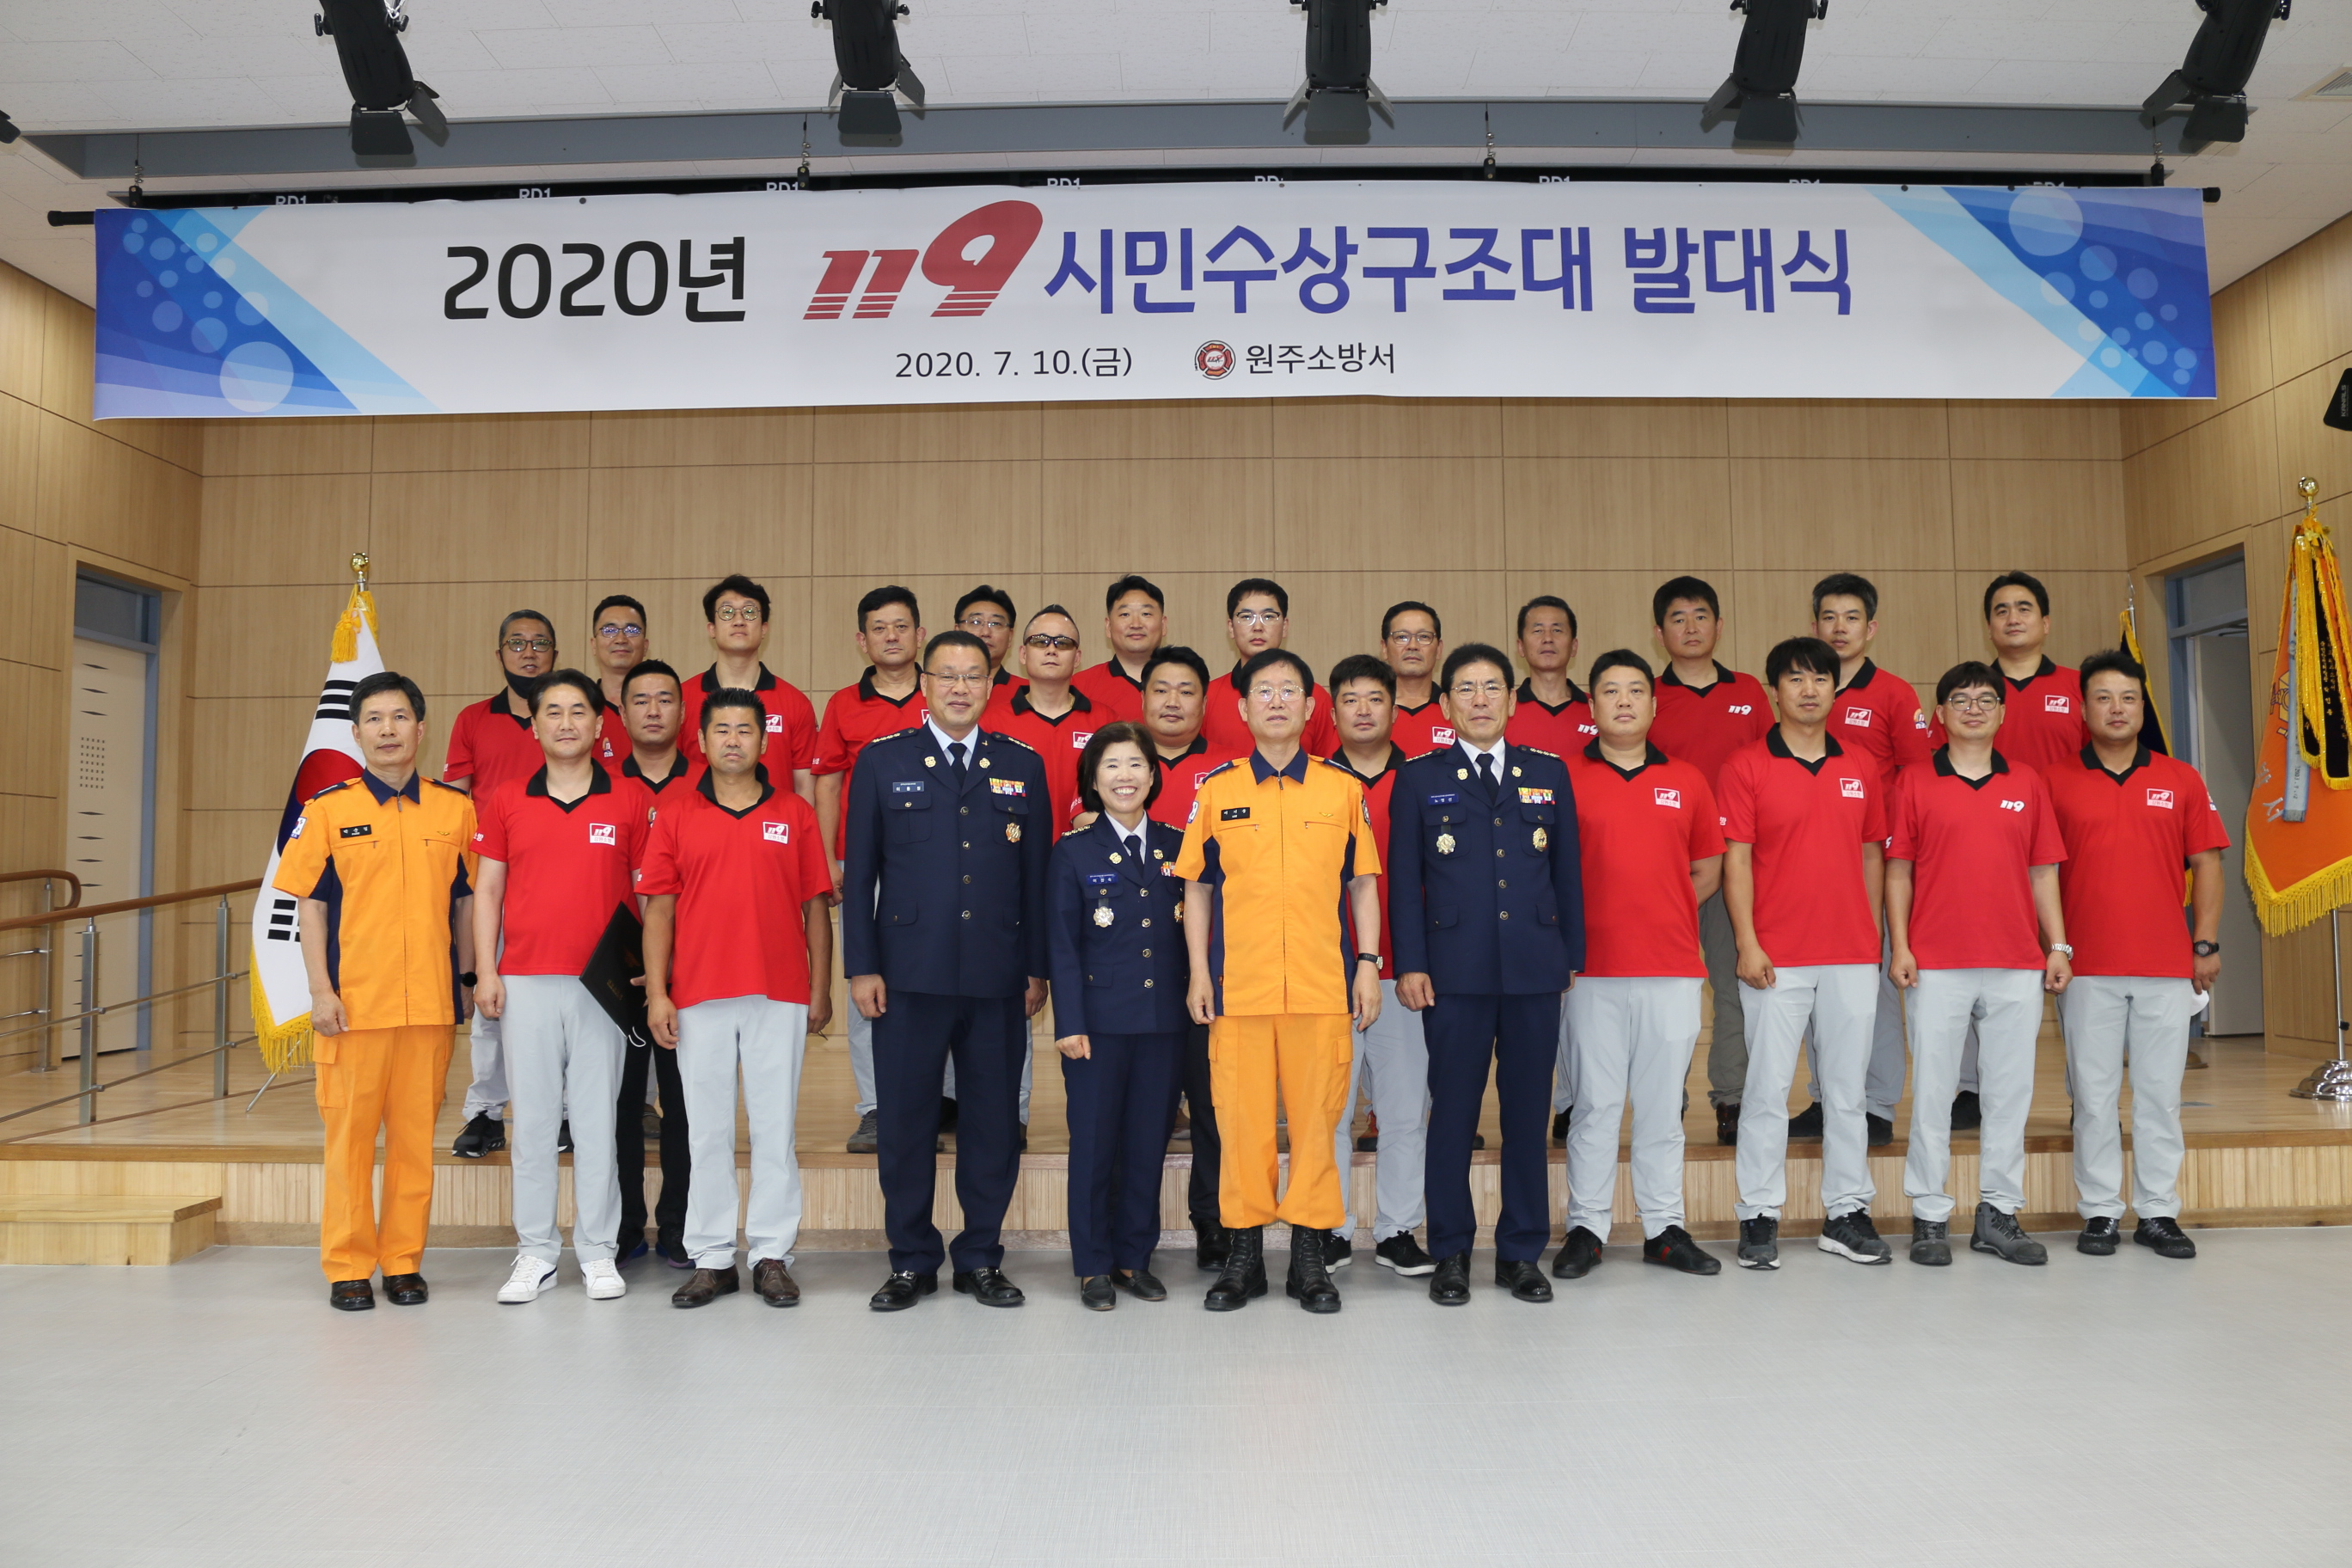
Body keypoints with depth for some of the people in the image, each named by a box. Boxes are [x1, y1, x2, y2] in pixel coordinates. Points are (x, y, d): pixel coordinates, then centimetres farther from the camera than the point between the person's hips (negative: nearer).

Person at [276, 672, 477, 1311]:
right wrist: (320, 990, -4)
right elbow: (310, 904, 2)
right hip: (354, 1001, -1)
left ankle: (404, 1262, 18)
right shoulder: (327, 809, 2)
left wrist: (467, 979, 11)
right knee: (350, 1132, 4)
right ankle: (348, 1267, 15)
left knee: (417, 1133, 7)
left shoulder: (456, 809, 6)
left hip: (432, 1001, 1)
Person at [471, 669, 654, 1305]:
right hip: (525, 983, 1)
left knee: (599, 1116, 3)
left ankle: (598, 1251, 14)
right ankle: (535, 1252, 15)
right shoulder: (505, 801, 7)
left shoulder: (631, 800, 3)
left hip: (603, 983, -1)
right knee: (532, 1117, 6)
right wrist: (486, 971, 0)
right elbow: (487, 889, 9)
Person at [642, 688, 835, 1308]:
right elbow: (658, 909, 5)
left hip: (780, 995, 0)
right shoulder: (676, 817, 8)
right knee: (708, 1130, 6)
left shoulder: (795, 814, 7)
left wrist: (821, 989, 3)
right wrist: (656, 994, -2)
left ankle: (771, 1255, 13)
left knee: (775, 1128, 4)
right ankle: (711, 1258, 15)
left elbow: (816, 906, 7)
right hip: (699, 997, 1)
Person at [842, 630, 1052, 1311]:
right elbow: (859, 872, 4)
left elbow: (1038, 873, 9)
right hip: (909, 974, -1)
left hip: (998, 977, 1)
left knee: (994, 1121, 7)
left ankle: (981, 1259, 21)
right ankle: (911, 1262, 19)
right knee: (906, 1120, 5)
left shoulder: (1022, 765, 9)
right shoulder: (882, 761, 6)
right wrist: (861, 966, -3)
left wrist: (1039, 968, 4)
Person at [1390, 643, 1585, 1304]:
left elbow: (1569, 871, 12)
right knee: (1453, 1113, 3)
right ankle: (1451, 1254, 15)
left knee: (1528, 1112, 7)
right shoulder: (1419, 779, 5)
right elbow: (1404, 879, 3)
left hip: (1535, 972, 2)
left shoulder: (1550, 773, 11)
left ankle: (1521, 1253, 19)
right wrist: (1410, 965, -4)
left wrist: (1572, 955, 8)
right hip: (1455, 972, -2)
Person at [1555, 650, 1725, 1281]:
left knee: (1663, 1103, 10)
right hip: (1593, 968, -2)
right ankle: (1586, 1228, 12)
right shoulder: (1564, 777, 1)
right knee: (1595, 1101, 3)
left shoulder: (1687, 781, 11)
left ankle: (1665, 1228, 20)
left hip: (1673, 967, 3)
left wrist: (1663, 915, 5)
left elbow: (1707, 868, 17)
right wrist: (1579, 923, -4)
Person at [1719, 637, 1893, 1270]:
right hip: (1776, 959, -4)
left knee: (1846, 1088, 10)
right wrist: (1747, 943, -12)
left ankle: (1846, 1213, 20)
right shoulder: (1746, 767, -2)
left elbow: (1871, 855, 14)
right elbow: (1736, 858, -6)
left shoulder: (1861, 770, 10)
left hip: (1852, 957, 4)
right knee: (1767, 1087, 0)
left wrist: (1873, 936, 9)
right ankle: (1759, 1216, 10)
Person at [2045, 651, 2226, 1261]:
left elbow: (2206, 864, 8)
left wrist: (2206, 944, 1)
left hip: (2168, 967, 1)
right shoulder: (2055, 781, 2)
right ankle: (2099, 1212, 12)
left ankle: (2159, 1212, 16)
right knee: (2094, 1095, 3)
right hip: (2088, 969, -1)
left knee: (2160, 1094, 6)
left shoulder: (2180, 780, 7)